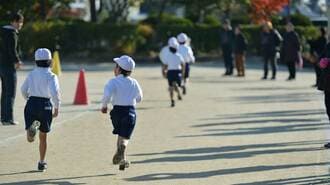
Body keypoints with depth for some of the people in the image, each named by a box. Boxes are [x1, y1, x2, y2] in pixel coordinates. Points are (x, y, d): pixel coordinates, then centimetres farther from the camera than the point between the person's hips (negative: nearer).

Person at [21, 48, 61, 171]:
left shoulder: (31, 74, 7)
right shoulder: (51, 76, -4)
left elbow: (24, 90, 9)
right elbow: (54, 92, -17)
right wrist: (57, 107, -8)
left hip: (31, 104, 1)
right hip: (45, 105, -1)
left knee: (30, 138, -3)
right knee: (43, 137, 18)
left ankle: (32, 128, -37)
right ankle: (42, 163, 25)